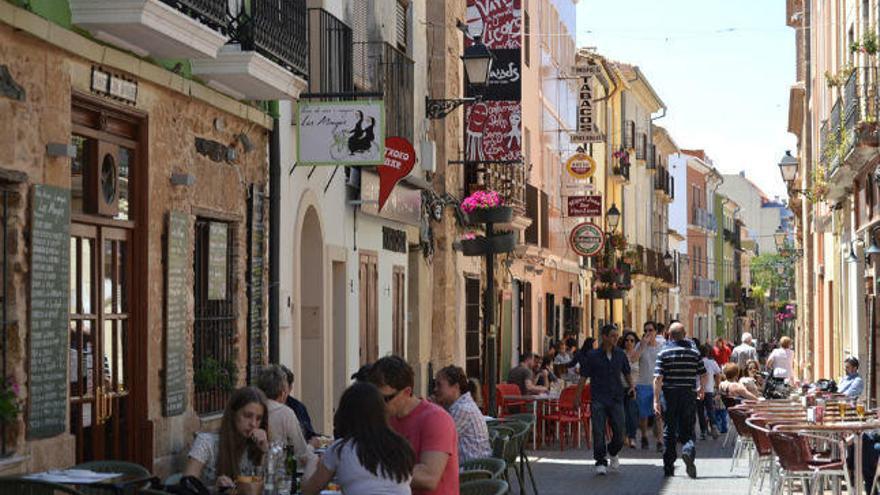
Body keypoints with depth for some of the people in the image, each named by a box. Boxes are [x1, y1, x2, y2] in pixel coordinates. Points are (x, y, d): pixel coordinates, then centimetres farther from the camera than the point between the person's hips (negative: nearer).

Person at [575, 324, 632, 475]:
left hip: (616, 399, 3)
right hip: (598, 399, -3)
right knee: (599, 432, -7)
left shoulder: (620, 355, 8)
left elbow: (627, 373, 21)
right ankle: (600, 462, 3)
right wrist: (577, 397, -1)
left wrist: (631, 386, 3)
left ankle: (612, 453, 31)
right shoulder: (592, 356, -2)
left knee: (619, 432, 2)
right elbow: (583, 377, 2)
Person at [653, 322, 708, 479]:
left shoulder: (664, 352, -3)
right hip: (689, 395, 1)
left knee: (669, 431, 8)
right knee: (687, 429, 8)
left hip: (669, 395, -1)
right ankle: (688, 449, -24)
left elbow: (658, 378, -10)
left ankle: (668, 467, 13)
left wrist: (656, 400, -9)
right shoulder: (693, 351, 3)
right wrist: (702, 389, 24)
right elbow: (704, 375, 5)